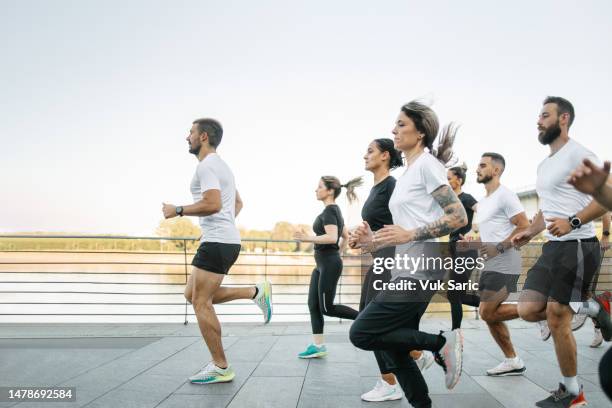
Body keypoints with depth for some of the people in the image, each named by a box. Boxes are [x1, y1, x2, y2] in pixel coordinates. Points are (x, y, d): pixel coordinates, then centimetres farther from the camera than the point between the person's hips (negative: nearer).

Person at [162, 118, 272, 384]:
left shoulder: (207, 165, -12)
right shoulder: (220, 165, 21)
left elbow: (213, 204, -26)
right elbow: (237, 203, 29)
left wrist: (178, 211, -16)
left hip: (217, 243, -10)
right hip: (224, 240, 10)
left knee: (201, 303, -4)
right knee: (192, 295, 16)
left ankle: (221, 368, 3)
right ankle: (256, 292, 13)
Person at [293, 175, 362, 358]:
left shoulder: (328, 211, -15)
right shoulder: (335, 211, 15)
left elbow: (332, 237, -29)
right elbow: (346, 237, 23)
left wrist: (308, 238, -25)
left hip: (329, 264, -10)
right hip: (322, 264, 10)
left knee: (327, 308, -4)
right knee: (313, 304, 8)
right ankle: (318, 345, 11)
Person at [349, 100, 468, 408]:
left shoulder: (427, 164, -6)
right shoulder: (407, 173, 20)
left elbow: (459, 217, -15)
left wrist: (410, 234, -20)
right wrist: (372, 242, 7)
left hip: (418, 273, -9)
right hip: (406, 272, 9)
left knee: (362, 334, -13)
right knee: (396, 350, 9)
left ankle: (441, 343, -4)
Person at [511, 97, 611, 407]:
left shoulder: (577, 153, -9)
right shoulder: (544, 165, 19)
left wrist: (573, 222, -28)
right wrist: (529, 232, 13)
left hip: (577, 246, -8)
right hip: (552, 246, 9)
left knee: (556, 320, -5)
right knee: (528, 310, -1)